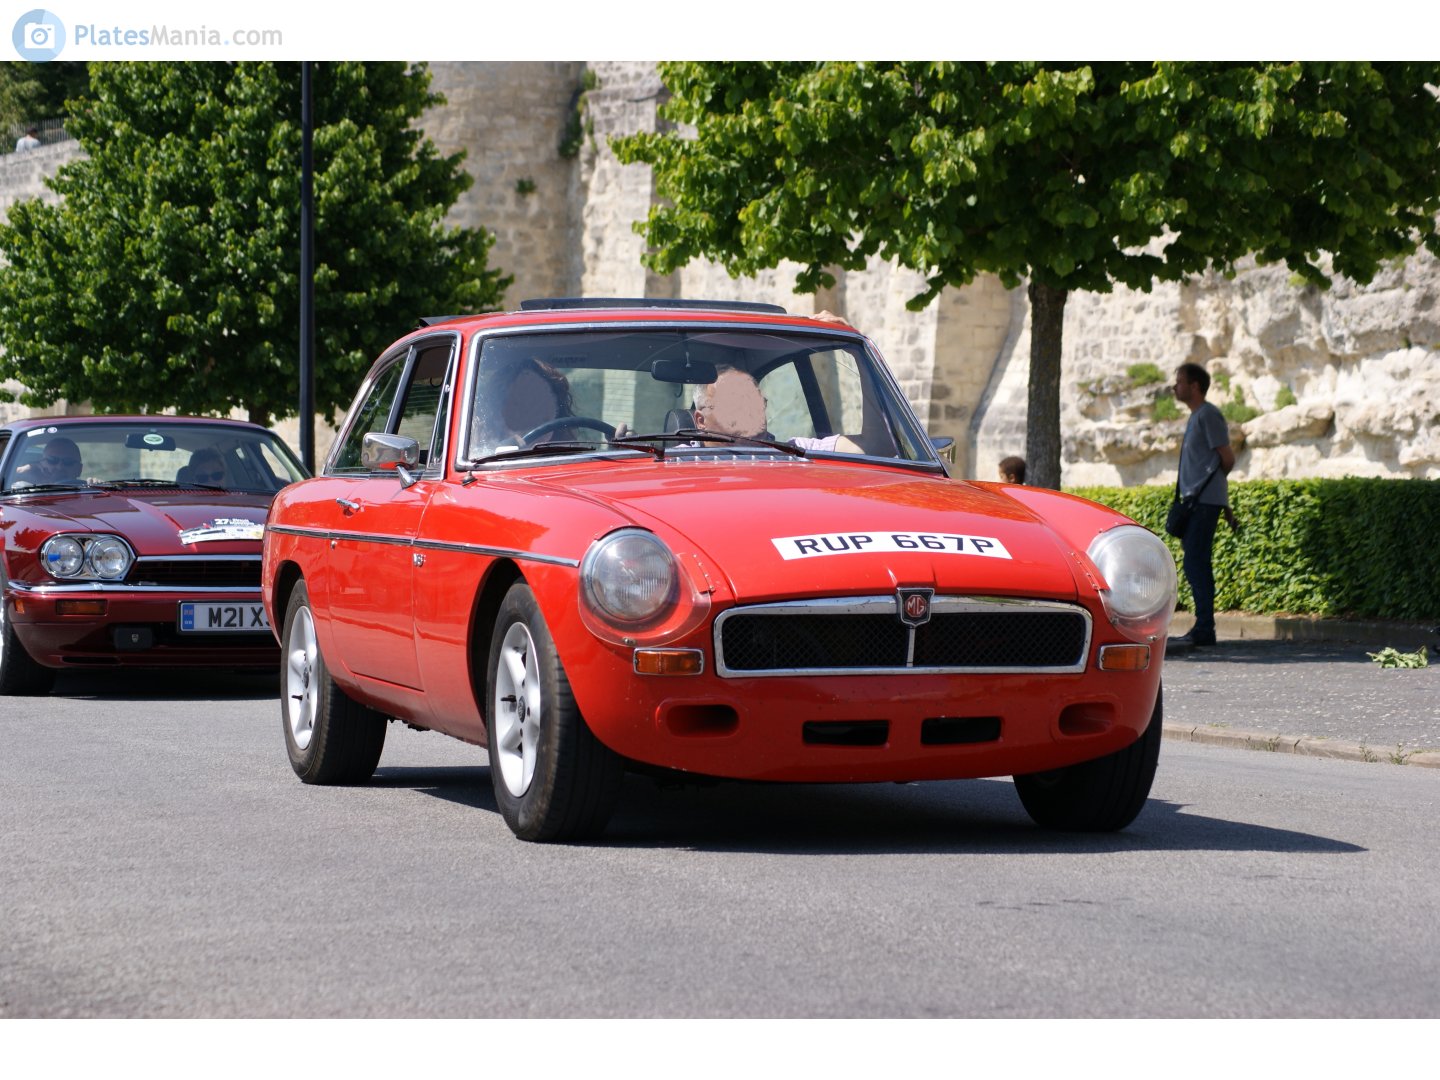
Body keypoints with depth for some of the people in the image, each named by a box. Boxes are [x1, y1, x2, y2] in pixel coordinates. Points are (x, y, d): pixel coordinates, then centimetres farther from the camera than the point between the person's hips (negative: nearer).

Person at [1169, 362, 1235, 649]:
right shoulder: (1195, 417, 21)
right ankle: (1203, 629, 12)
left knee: (1196, 563, -13)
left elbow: (1227, 458, -10)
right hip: (1194, 502, 10)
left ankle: (1204, 630, -13)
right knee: (1196, 565, 9)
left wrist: (1211, 484, 7)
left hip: (1205, 501, -10)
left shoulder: (1208, 415, -10)